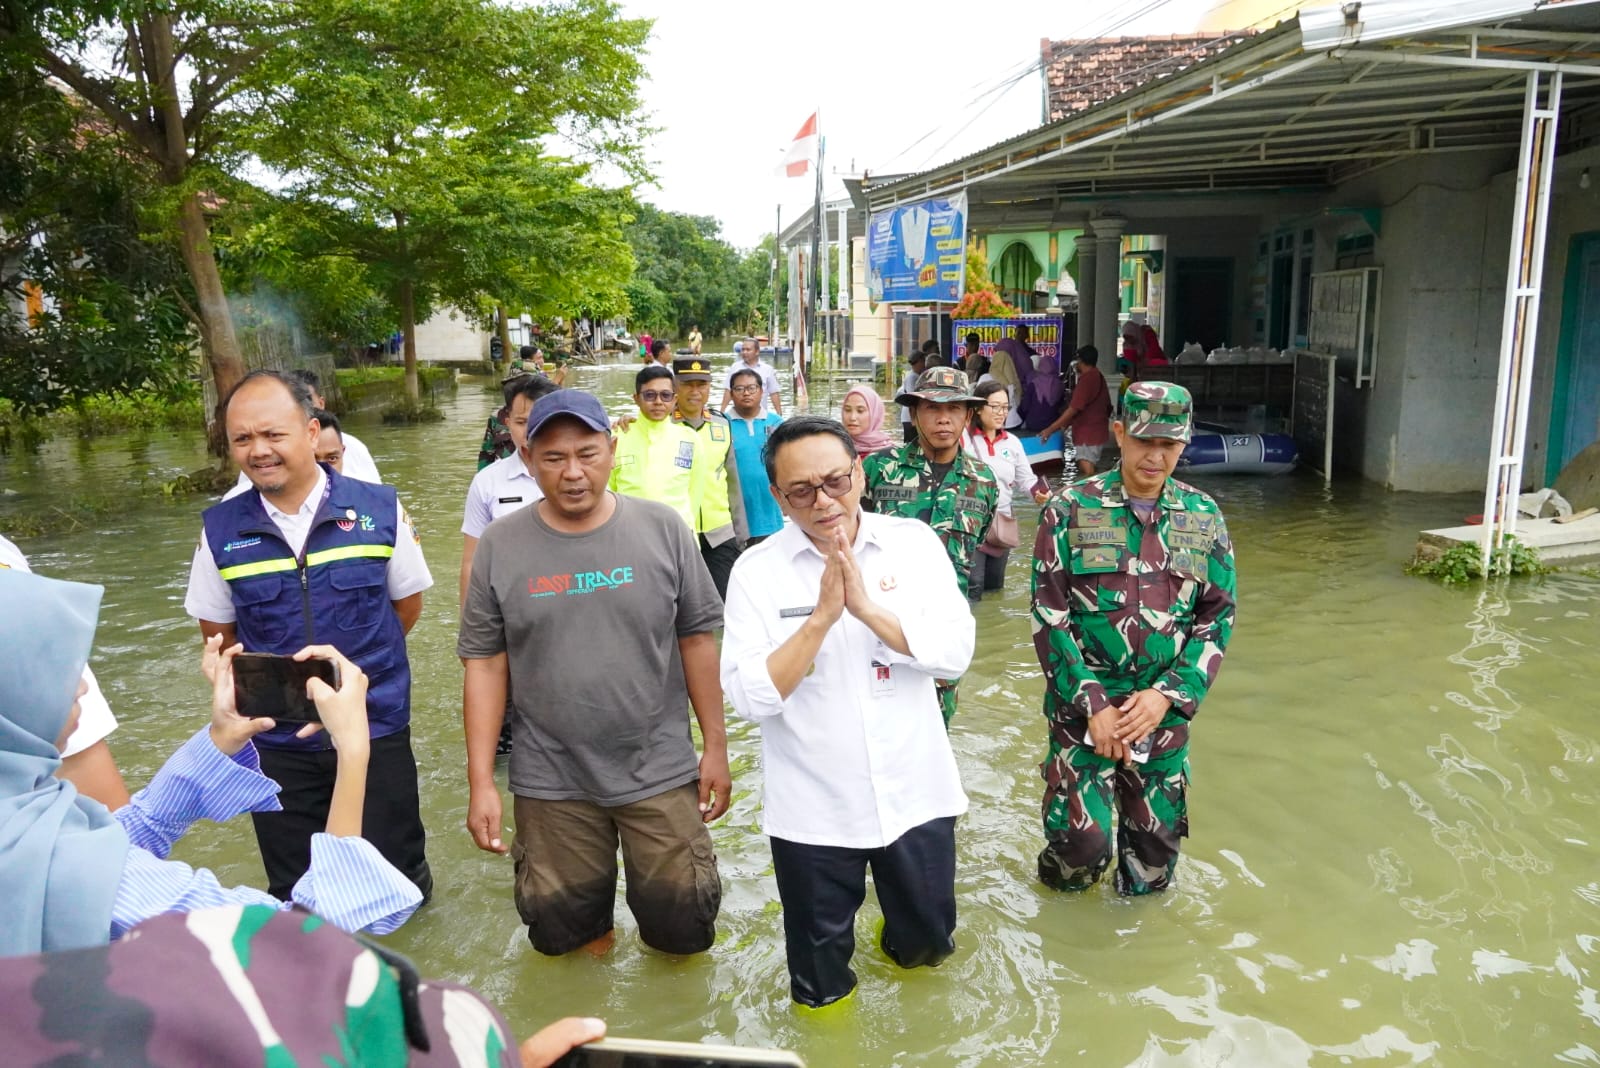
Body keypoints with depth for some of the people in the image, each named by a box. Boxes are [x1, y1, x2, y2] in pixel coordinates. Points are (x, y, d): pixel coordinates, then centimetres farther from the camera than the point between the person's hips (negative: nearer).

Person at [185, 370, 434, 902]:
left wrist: (352, 664, 3)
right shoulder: (222, 529, -6)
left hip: (376, 729, -1)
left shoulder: (378, 509, -9)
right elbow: (217, 628, 7)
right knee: (294, 895, 16)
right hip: (276, 740, 1)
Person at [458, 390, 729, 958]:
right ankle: (595, 934, 49)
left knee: (683, 930, 11)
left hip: (660, 771, 0)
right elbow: (484, 662, -3)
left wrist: (716, 746, 0)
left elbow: (697, 639, -1)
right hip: (550, 782, 1)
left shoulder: (661, 529, -6)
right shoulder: (500, 545, -5)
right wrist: (480, 782, -5)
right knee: (561, 934, 16)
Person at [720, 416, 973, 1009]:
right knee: (821, 976, 18)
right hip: (812, 809, -1)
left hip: (914, 794, 2)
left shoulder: (915, 543, -7)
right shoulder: (757, 571, -11)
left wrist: (868, 606, -25)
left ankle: (903, 944, 55)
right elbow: (751, 697, -17)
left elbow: (956, 652, -14)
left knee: (929, 940, 23)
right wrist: (822, 618, -26)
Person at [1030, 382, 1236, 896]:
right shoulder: (1071, 509, -7)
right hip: (1083, 704, -3)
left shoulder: (1204, 516, 3)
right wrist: (1092, 704, -13)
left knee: (1157, 838, 12)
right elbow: (1049, 616, -8)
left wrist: (1168, 696, -8)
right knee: (1082, 836, -6)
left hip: (1164, 707, 3)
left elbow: (1218, 616, 4)